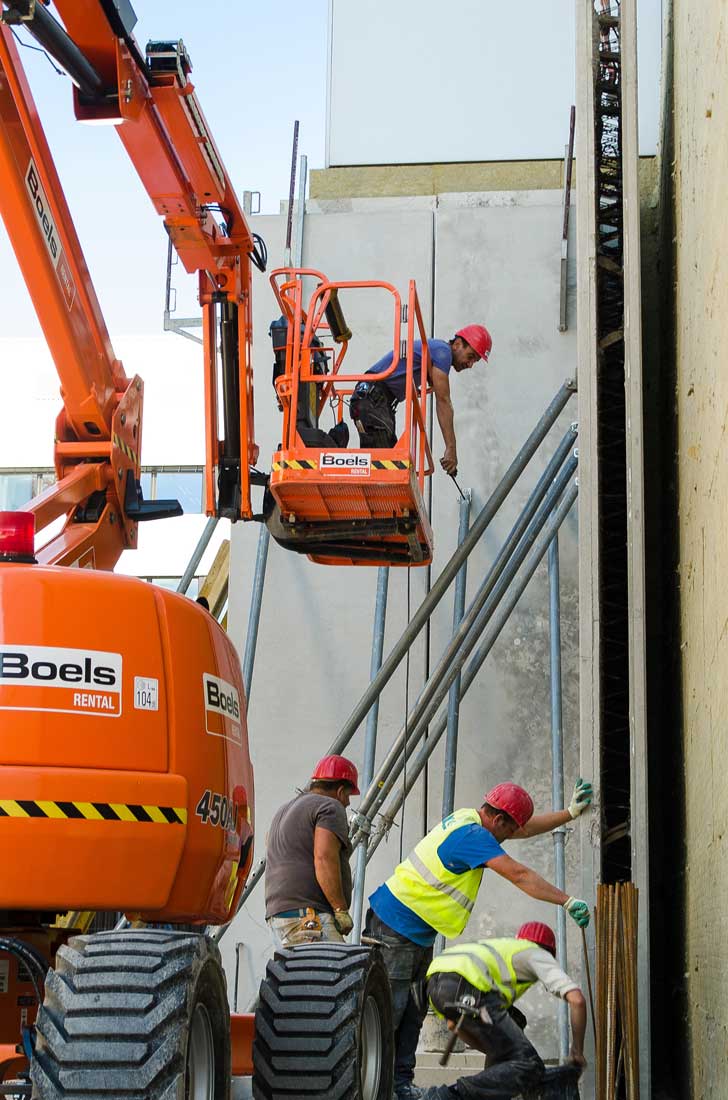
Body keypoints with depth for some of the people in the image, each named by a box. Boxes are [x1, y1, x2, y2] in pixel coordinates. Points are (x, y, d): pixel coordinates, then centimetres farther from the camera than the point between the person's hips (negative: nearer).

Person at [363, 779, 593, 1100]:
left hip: (417, 933, 11)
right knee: (390, 1010, -9)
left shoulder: (468, 819, 9)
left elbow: (525, 829, 22)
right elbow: (520, 876, -24)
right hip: (396, 928, -11)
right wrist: (568, 902, -22)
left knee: (413, 1011, 9)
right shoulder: (472, 836, -21)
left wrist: (571, 812, 22)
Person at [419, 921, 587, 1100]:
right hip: (466, 991, -8)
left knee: (515, 1022, 30)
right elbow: (577, 999, 7)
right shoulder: (538, 954, 24)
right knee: (530, 1068, -4)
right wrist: (577, 1051, 19)